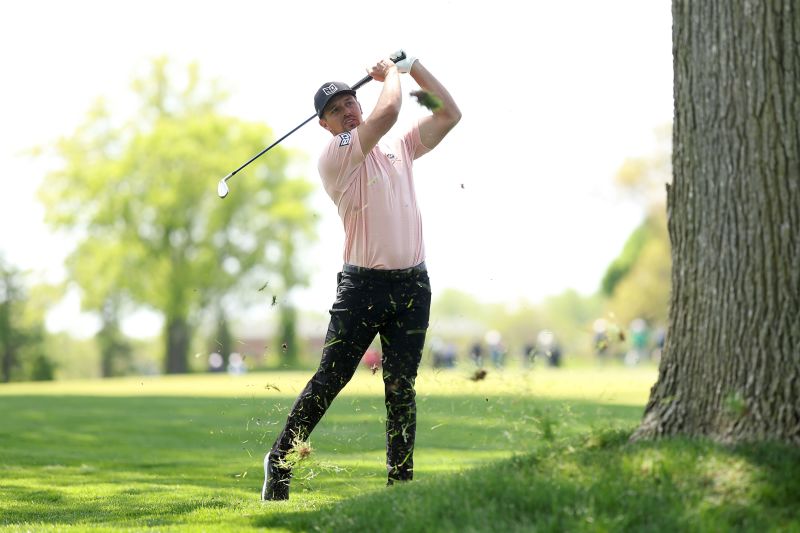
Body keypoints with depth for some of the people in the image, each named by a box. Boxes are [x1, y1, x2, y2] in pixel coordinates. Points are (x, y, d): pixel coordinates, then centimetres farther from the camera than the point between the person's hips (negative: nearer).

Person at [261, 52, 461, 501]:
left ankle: (400, 481, 3)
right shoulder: (334, 157, -3)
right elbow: (388, 112, -14)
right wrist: (391, 73, 5)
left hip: (412, 284, 4)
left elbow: (450, 114, 15)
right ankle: (280, 460, 7)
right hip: (363, 284, -4)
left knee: (401, 388, 2)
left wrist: (413, 66, 11)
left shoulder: (401, 148, 16)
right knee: (330, 379, -5)